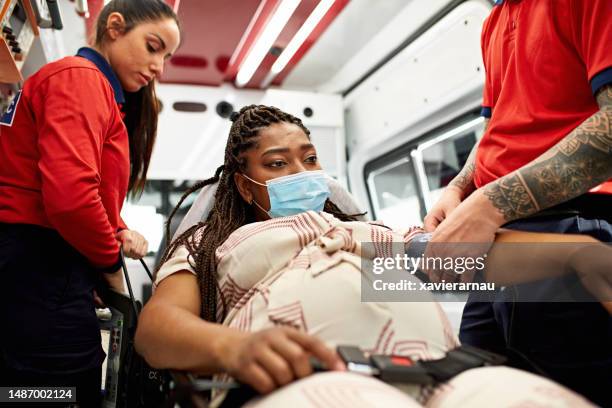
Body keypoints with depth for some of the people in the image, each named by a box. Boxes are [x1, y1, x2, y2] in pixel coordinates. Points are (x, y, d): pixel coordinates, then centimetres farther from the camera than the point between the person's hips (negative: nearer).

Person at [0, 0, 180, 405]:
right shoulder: (80, 77, -9)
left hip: (43, 268, 10)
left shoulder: (101, 94, 22)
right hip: (40, 270, -10)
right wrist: (110, 261, -8)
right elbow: (69, 195, -24)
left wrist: (119, 232, 2)